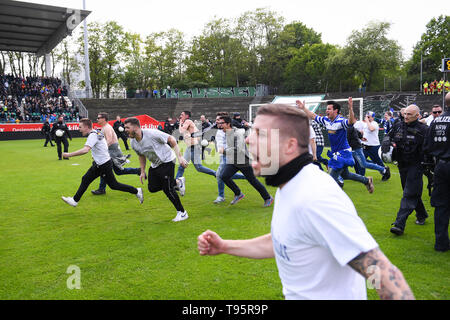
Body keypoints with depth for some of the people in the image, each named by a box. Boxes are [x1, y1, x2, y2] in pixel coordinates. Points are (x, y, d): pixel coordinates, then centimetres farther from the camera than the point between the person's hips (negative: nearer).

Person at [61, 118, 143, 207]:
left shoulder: (93, 135, -21)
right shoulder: (96, 133, 8)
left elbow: (85, 150, -35)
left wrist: (69, 155, -29)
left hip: (104, 165, -10)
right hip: (99, 164, 10)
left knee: (113, 185, 1)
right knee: (85, 179, 12)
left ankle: (137, 191, 9)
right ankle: (75, 200, 22)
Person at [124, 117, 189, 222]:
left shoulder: (152, 133, -26)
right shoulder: (133, 143, -4)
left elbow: (171, 140, -20)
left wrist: (180, 157, -25)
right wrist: (142, 172, 11)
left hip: (167, 161, -8)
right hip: (154, 165, 8)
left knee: (167, 189, -11)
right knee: (152, 188, 3)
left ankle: (182, 213, 4)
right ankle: (176, 183, 21)